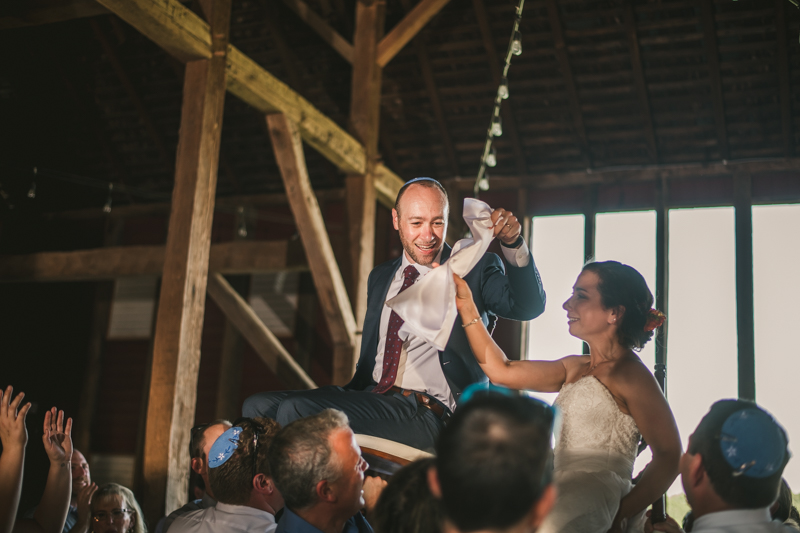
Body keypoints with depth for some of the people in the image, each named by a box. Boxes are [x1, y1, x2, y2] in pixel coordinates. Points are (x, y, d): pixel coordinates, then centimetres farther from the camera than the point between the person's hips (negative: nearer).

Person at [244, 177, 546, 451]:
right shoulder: (380, 278, 22)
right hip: (370, 395, 7)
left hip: (428, 414, -7)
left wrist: (513, 244, -27)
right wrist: (349, 393, 7)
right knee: (259, 406, -11)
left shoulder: (476, 270, 5)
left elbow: (528, 307, -12)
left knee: (296, 410, -25)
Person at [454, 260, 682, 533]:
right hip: (561, 496, 8)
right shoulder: (574, 368, 18)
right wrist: (466, 306, 18)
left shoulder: (631, 375, -5)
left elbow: (669, 455, -8)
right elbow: (501, 370, 20)